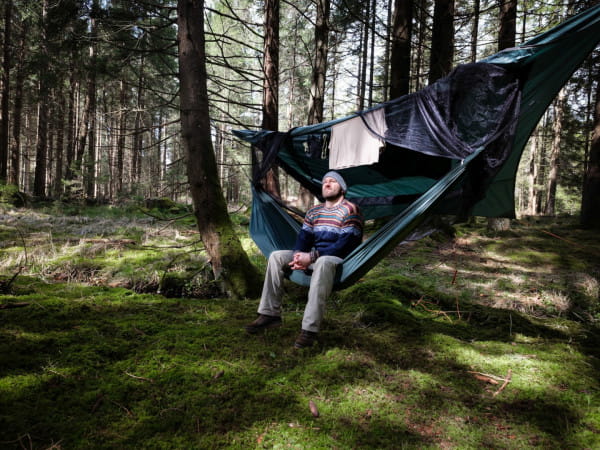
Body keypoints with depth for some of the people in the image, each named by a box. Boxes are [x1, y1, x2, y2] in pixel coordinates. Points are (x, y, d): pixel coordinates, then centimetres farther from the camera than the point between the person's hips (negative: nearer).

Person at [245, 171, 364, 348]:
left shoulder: (350, 210, -7)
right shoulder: (314, 211, 15)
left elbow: (344, 245, -17)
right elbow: (304, 236, 8)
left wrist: (312, 257, -23)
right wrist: (298, 255, -16)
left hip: (338, 260, -7)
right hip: (312, 257, 7)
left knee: (323, 262, -42)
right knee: (277, 256, -9)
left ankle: (310, 329, -43)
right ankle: (270, 314, -9)